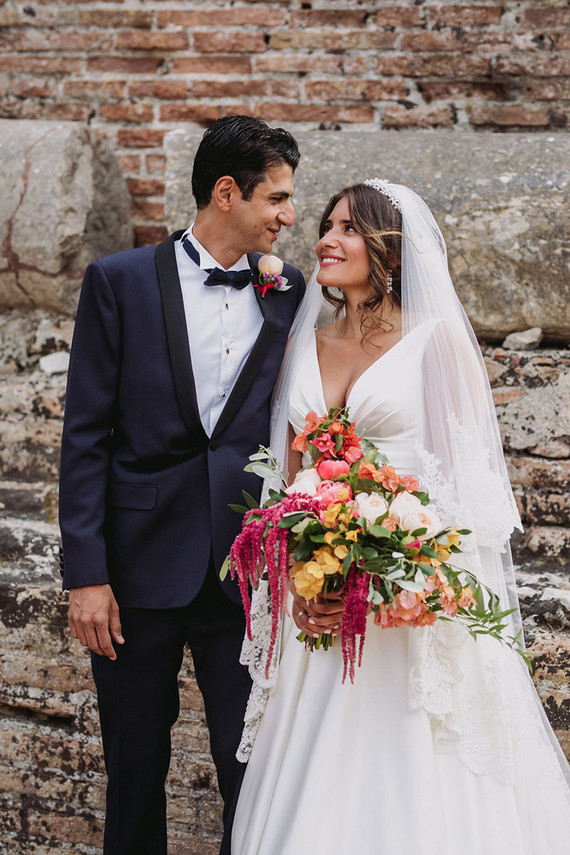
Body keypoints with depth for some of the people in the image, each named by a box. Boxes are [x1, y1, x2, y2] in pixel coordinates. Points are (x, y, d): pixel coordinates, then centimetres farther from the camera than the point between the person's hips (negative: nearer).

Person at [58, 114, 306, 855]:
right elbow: (86, 436, -3)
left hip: (248, 570, 1)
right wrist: (85, 573, -9)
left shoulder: (290, 295, 6)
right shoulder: (121, 281, -1)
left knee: (256, 774, 2)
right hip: (141, 568, -1)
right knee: (135, 770, 11)